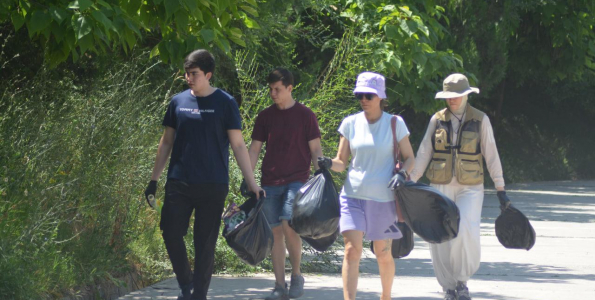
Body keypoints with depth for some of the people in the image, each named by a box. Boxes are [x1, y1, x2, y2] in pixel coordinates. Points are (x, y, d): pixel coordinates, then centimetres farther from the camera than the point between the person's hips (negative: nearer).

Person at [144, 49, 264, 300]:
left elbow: (238, 145, -1)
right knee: (171, 232, -6)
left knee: (205, 243, 1)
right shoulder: (178, 101, 7)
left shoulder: (224, 103, -2)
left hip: (213, 185, -3)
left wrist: (252, 184, -6)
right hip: (179, 183, 3)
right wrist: (154, 180, 12)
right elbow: (166, 142, 14)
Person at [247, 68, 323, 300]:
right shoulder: (265, 116, 10)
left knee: (288, 224, -21)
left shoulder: (305, 115, 1)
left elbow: (315, 149, 3)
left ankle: (296, 275, -1)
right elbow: (254, 149, 11)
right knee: (275, 231, 2)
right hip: (270, 182, 4)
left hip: (296, 180, -4)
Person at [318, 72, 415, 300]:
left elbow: (410, 158, 6)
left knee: (383, 254, 9)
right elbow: (342, 162, 7)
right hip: (353, 195, 1)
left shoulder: (395, 124, -1)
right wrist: (329, 164, -16)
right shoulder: (350, 123, 4)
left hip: (383, 198, -1)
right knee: (352, 250, -13)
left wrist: (402, 174, -16)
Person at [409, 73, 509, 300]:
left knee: (467, 233, -21)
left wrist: (500, 188, 0)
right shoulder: (437, 120, 6)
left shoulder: (480, 120, 2)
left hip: (470, 187, -2)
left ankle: (462, 280, 1)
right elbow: (423, 153, 7)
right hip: (440, 187, 2)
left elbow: (491, 155, 3)